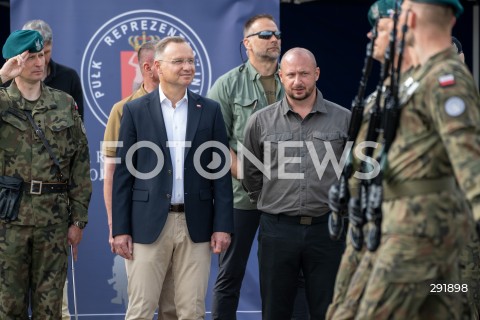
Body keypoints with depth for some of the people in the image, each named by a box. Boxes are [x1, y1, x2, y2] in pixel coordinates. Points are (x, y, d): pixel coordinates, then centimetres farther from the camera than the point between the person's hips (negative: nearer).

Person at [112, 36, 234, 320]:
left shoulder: (210, 110, 6)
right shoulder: (136, 110, 3)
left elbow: (221, 171, 5)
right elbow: (123, 172, 2)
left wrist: (223, 225, -2)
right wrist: (120, 229, -4)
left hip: (196, 224, 1)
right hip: (149, 224, -1)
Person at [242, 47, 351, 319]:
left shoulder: (344, 119, 1)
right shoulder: (261, 121, 3)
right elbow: (251, 173, 13)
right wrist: (268, 203, 11)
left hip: (326, 227, -1)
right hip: (277, 228, 1)